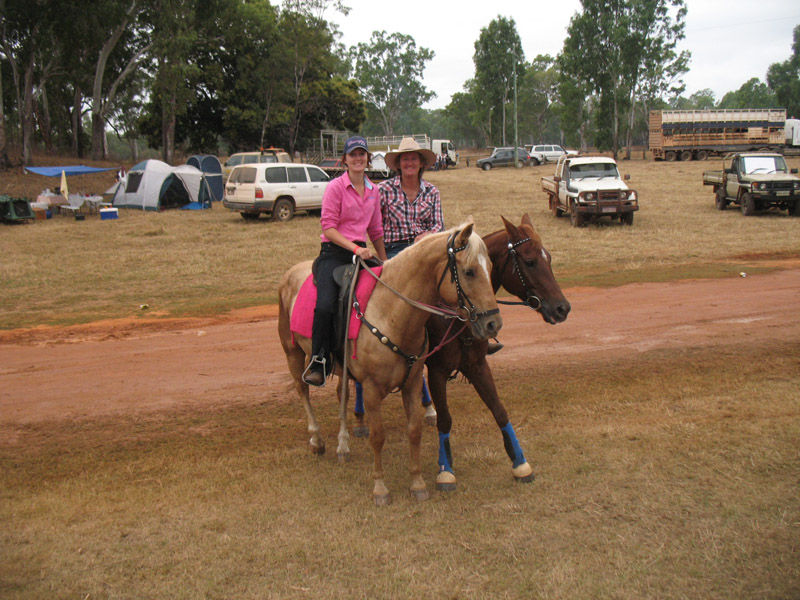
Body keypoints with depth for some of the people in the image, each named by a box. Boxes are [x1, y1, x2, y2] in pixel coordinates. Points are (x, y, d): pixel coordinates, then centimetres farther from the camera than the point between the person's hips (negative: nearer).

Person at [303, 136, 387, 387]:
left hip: (362, 252, 6)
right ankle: (318, 364, -14)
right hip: (334, 253, -6)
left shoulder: (374, 190, 14)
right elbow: (328, 227, -9)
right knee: (325, 305, -26)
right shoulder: (335, 187, -3)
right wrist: (355, 248, -19)